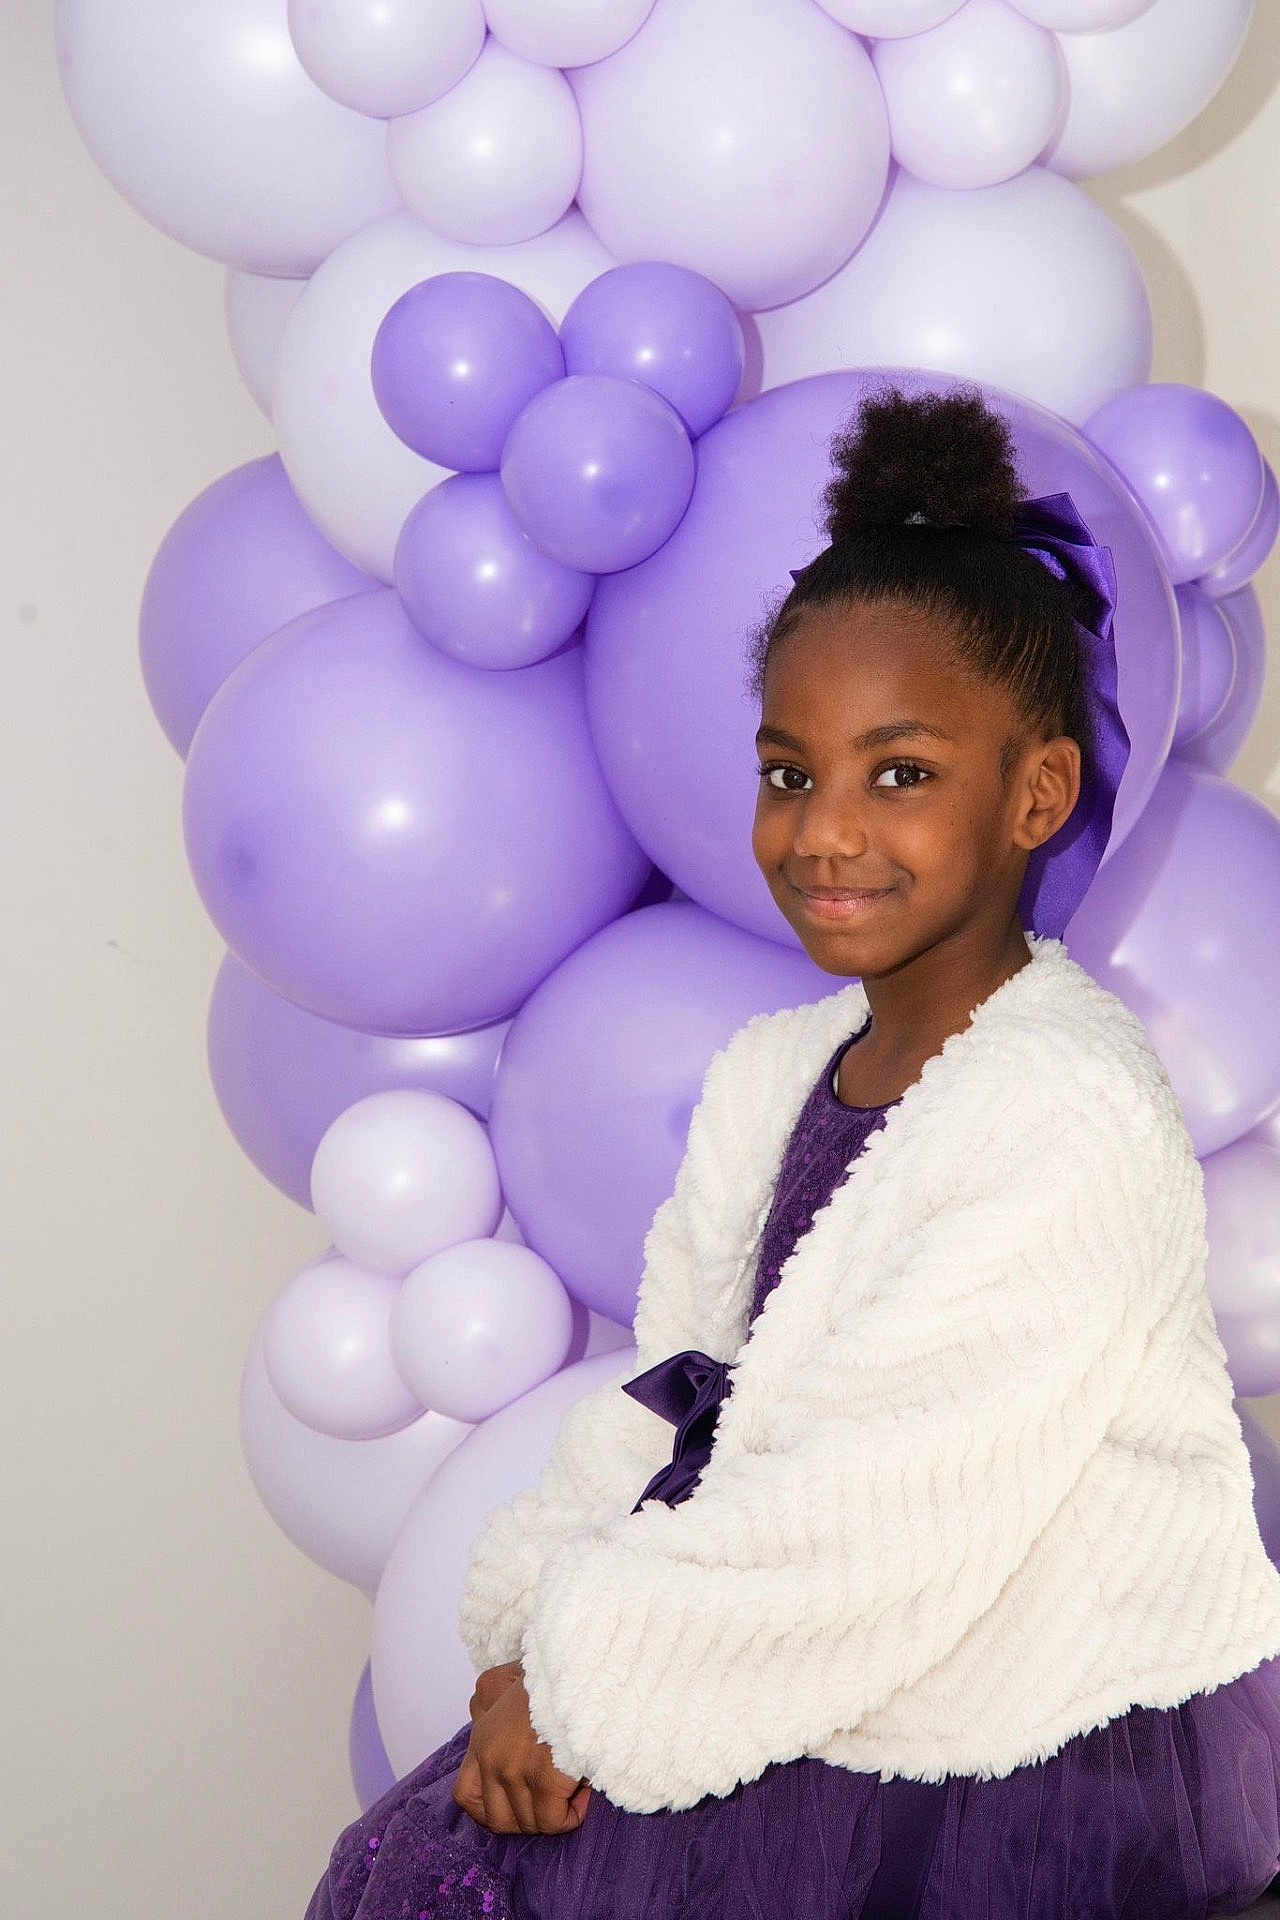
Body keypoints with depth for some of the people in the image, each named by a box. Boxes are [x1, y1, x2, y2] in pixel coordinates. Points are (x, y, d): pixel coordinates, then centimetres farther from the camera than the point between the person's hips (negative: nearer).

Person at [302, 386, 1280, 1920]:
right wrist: (534, 1646, -10)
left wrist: (583, 1684, -12)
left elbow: (858, 1542, -22)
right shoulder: (769, 1071, 4)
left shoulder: (1073, 1123, -21)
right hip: (824, 1734, 7)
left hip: (1040, 1795, -6)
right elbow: (666, 1410, 4)